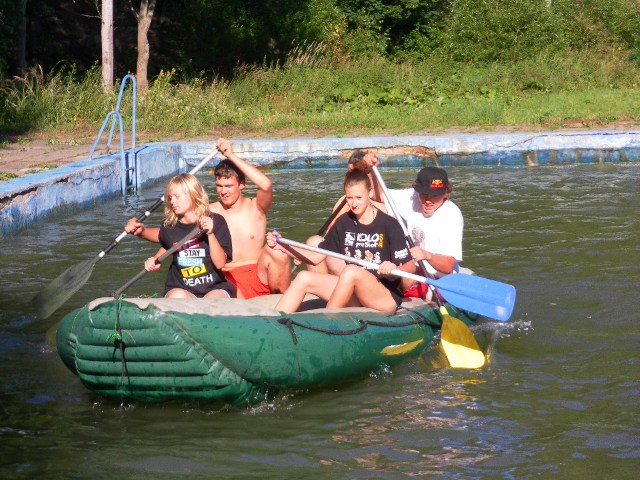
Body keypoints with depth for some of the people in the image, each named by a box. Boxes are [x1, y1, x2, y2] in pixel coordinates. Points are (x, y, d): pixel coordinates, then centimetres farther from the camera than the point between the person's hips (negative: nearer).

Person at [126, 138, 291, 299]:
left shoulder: (255, 208, 2)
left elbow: (266, 185, -21)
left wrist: (231, 156, -22)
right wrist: (142, 231, -9)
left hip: (260, 279, -1)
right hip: (229, 281, 1)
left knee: (276, 252, -31)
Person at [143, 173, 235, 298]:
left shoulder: (216, 221, -3)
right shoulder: (169, 227, 6)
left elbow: (220, 263, -11)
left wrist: (211, 234, -21)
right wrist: (154, 260, 13)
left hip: (216, 288, -2)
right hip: (180, 287, 2)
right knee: (177, 296, -34)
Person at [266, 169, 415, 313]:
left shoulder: (389, 225, -8)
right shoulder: (344, 223, 7)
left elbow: (411, 267, -9)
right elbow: (316, 257, 7)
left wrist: (395, 268, -31)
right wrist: (283, 247, -5)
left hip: (387, 296, -6)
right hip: (355, 296, 6)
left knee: (351, 271, -34)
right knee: (304, 278, -10)